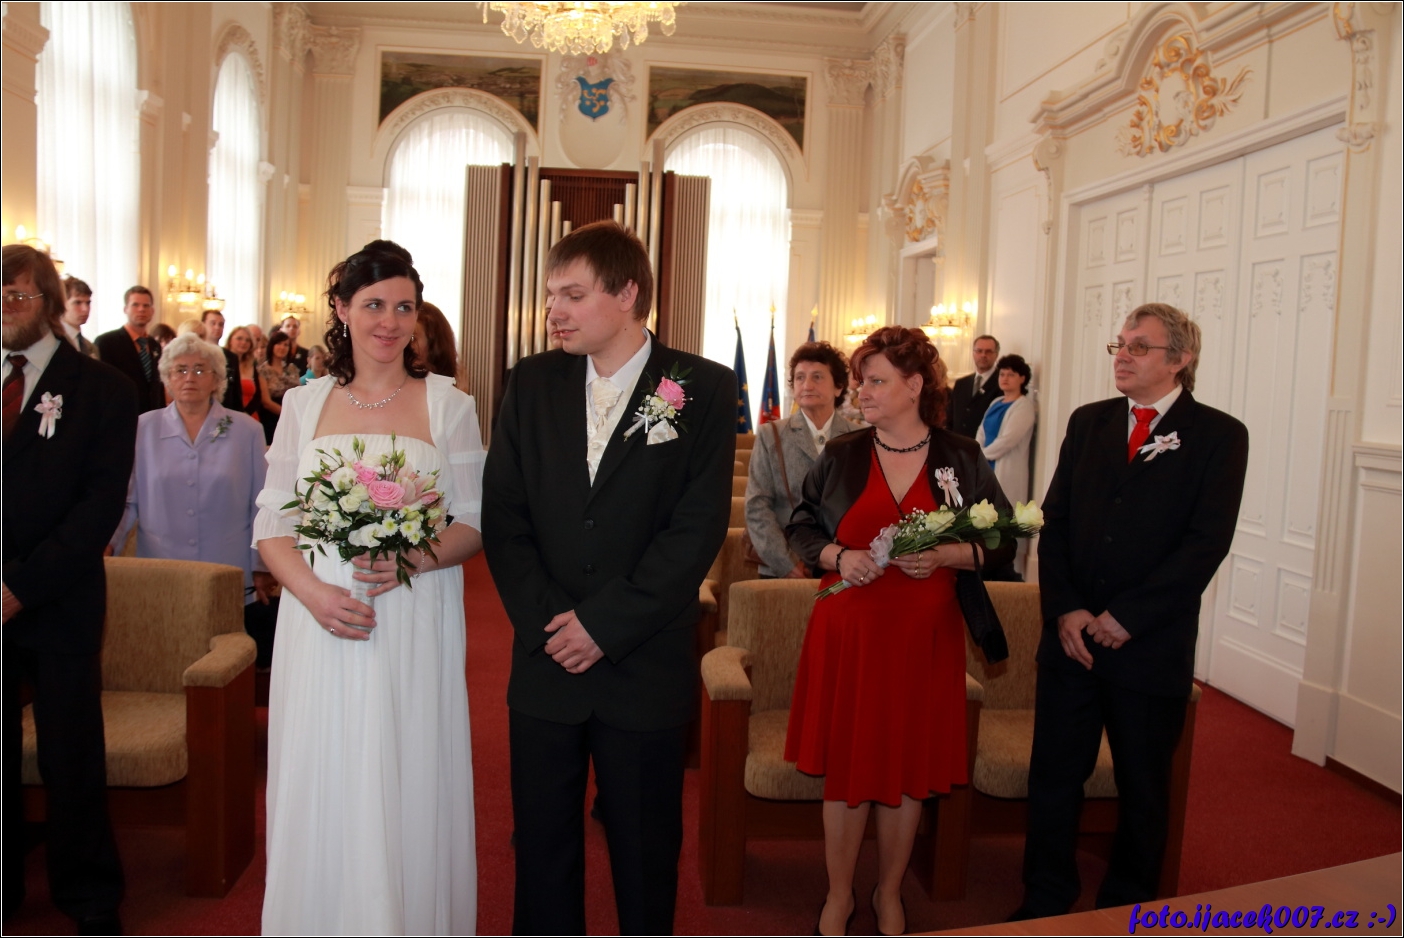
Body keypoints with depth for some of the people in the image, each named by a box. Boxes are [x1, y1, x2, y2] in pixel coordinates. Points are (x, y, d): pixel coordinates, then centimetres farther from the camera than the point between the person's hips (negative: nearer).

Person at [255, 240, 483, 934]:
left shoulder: (449, 404, 3)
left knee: (410, 795, 5)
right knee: (322, 798, 8)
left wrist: (416, 558, -17)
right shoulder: (304, 404, 8)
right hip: (320, 623, 2)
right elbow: (271, 523, 5)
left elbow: (476, 521, 2)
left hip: (416, 630, -1)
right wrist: (314, 592, -13)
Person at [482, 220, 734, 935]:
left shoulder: (704, 389, -5)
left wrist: (604, 624, -13)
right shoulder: (532, 382, 5)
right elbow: (502, 515, 2)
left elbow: (698, 528, -11)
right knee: (542, 848, 14)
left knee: (646, 855, 12)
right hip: (544, 664, 3)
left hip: (647, 669, -2)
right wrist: (545, 620, -9)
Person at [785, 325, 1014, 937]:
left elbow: (1001, 543, 3)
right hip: (849, 629, 0)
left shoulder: (962, 458, 0)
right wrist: (839, 555, -12)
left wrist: (945, 555, -15)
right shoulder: (841, 456, 2)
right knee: (846, 764, 6)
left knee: (910, 769, 9)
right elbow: (803, 529, 8)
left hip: (925, 635, 0)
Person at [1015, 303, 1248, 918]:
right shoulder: (1088, 422, 9)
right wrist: (1065, 610, -7)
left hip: (1152, 645, -3)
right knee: (1053, 775, 9)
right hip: (1071, 635, 3)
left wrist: (1125, 617, -16)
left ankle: (1127, 910, 32)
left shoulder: (1218, 436, -3)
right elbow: (1054, 521, 6)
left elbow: (1206, 543, -12)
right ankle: (1044, 903, 26)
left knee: (1142, 787, 13)